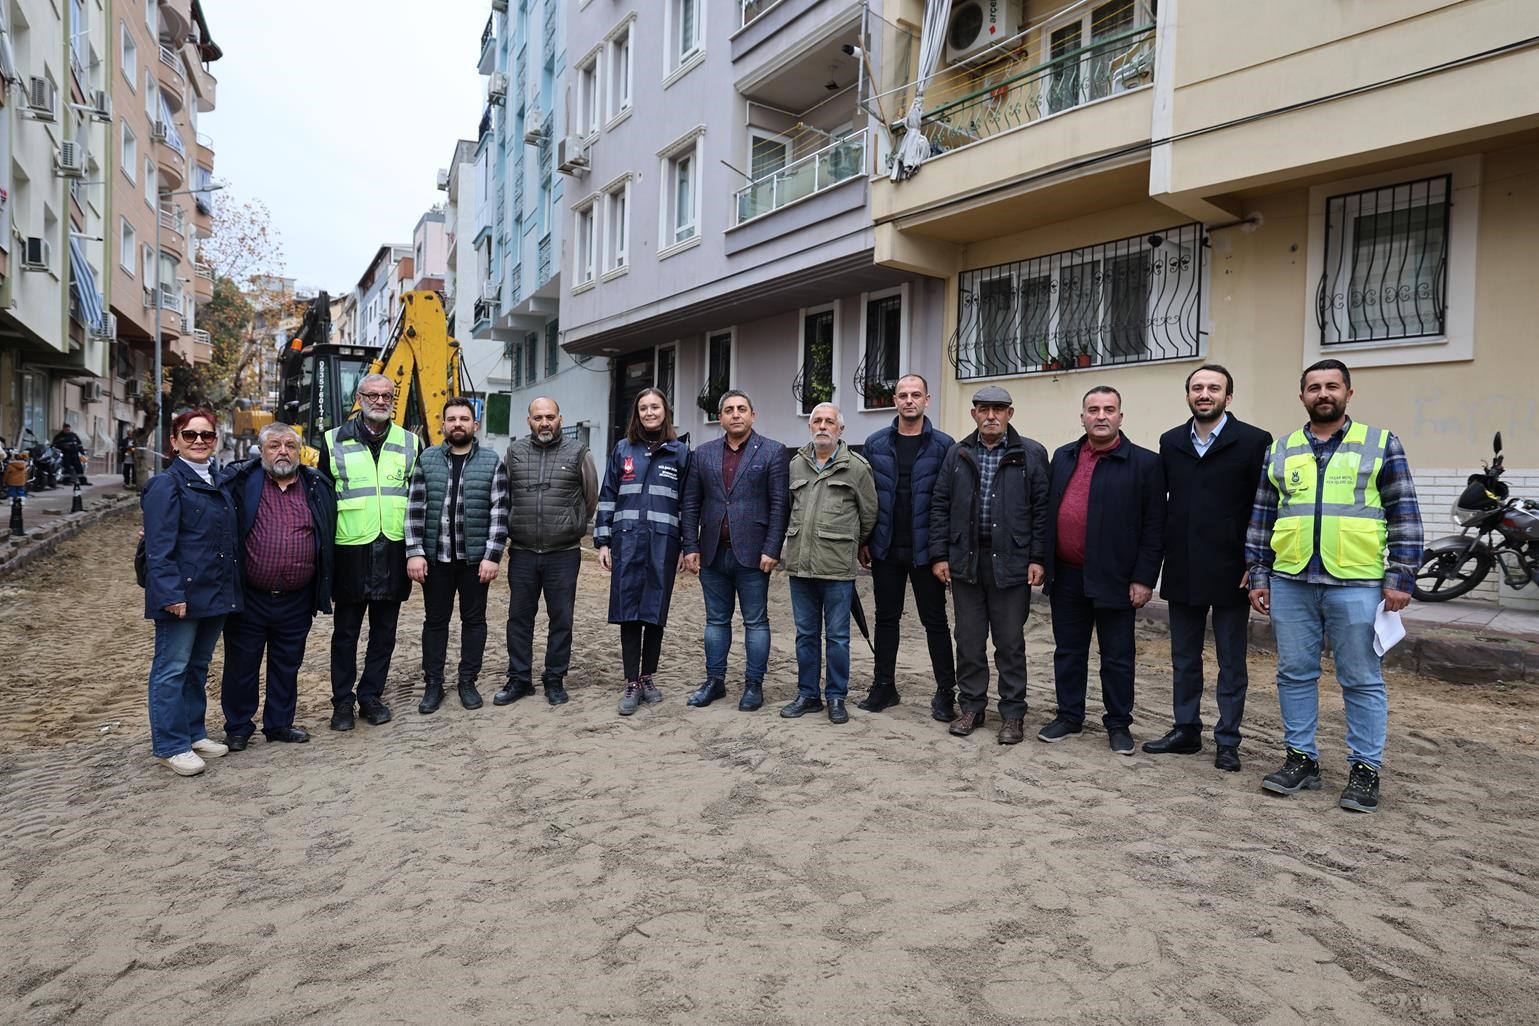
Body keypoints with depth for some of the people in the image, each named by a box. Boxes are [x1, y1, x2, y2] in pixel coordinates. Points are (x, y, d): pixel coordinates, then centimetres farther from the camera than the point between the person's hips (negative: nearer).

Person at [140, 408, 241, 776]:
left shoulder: (219, 484, 15)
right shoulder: (167, 484, -8)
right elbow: (160, 547, -15)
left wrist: (231, 587, 16)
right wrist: (171, 593, -21)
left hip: (216, 593, 8)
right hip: (182, 594, -8)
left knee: (199, 666, 17)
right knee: (172, 670, 0)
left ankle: (194, 733, 27)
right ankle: (170, 745, 9)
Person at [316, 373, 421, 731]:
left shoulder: (410, 443, 8)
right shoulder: (334, 441, 3)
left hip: (394, 550, 2)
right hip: (350, 550, -2)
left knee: (384, 631, 9)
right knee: (345, 631, 7)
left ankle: (371, 696, 22)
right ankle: (342, 701, 19)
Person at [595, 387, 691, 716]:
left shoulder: (680, 452, 7)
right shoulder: (623, 449, 10)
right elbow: (607, 497, 10)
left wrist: (686, 547, 3)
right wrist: (602, 541, 3)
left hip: (663, 543, -1)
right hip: (627, 540, 1)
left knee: (655, 613, 6)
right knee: (629, 612, 0)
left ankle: (647, 678, 20)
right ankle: (632, 684, 8)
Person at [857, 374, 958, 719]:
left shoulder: (943, 445, -2)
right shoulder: (876, 443, 5)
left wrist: (944, 547, -9)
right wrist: (863, 540, 1)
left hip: (925, 550, -2)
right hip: (886, 548, 3)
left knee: (935, 620, 6)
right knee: (886, 618, 12)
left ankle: (945, 693, 16)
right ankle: (884, 686, 24)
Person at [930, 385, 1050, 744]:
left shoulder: (1031, 454, 0)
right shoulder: (958, 454, 7)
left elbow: (1042, 509, -1)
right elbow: (940, 506, 8)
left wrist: (1038, 558, -6)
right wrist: (940, 555, 2)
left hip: (1011, 561, -2)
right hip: (965, 559, 3)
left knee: (1010, 642, 6)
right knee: (968, 639, 10)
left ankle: (1012, 713, 18)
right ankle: (972, 706, 24)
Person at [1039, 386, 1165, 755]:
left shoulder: (1145, 463, -5)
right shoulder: (1063, 457, 8)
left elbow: (1154, 527, -6)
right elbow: (1047, 512, 11)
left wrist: (1143, 579, -10)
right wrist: (1044, 563, 7)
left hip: (1114, 579, -4)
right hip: (1066, 577, 4)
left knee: (1117, 657, 8)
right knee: (1068, 651, 14)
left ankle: (1118, 724, 23)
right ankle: (1069, 716, 28)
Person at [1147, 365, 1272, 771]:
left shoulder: (1254, 441, -5)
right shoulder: (1171, 442, 7)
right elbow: (1161, 502, 9)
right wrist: (1157, 556, 5)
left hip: (1230, 571, -4)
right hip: (1182, 570, 4)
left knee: (1231, 662, 8)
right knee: (1184, 658, 13)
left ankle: (1227, 741, 19)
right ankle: (1186, 731, 26)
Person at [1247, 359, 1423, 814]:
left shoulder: (1381, 444, 3)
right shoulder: (1280, 451, 11)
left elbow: (1404, 516, 1)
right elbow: (1261, 519, 12)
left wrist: (1400, 579, -5)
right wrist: (1258, 576, 8)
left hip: (1356, 584, -3)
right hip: (1290, 583, 3)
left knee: (1362, 681, 4)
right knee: (1295, 674, 9)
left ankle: (1365, 769, 16)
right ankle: (1301, 759, 21)